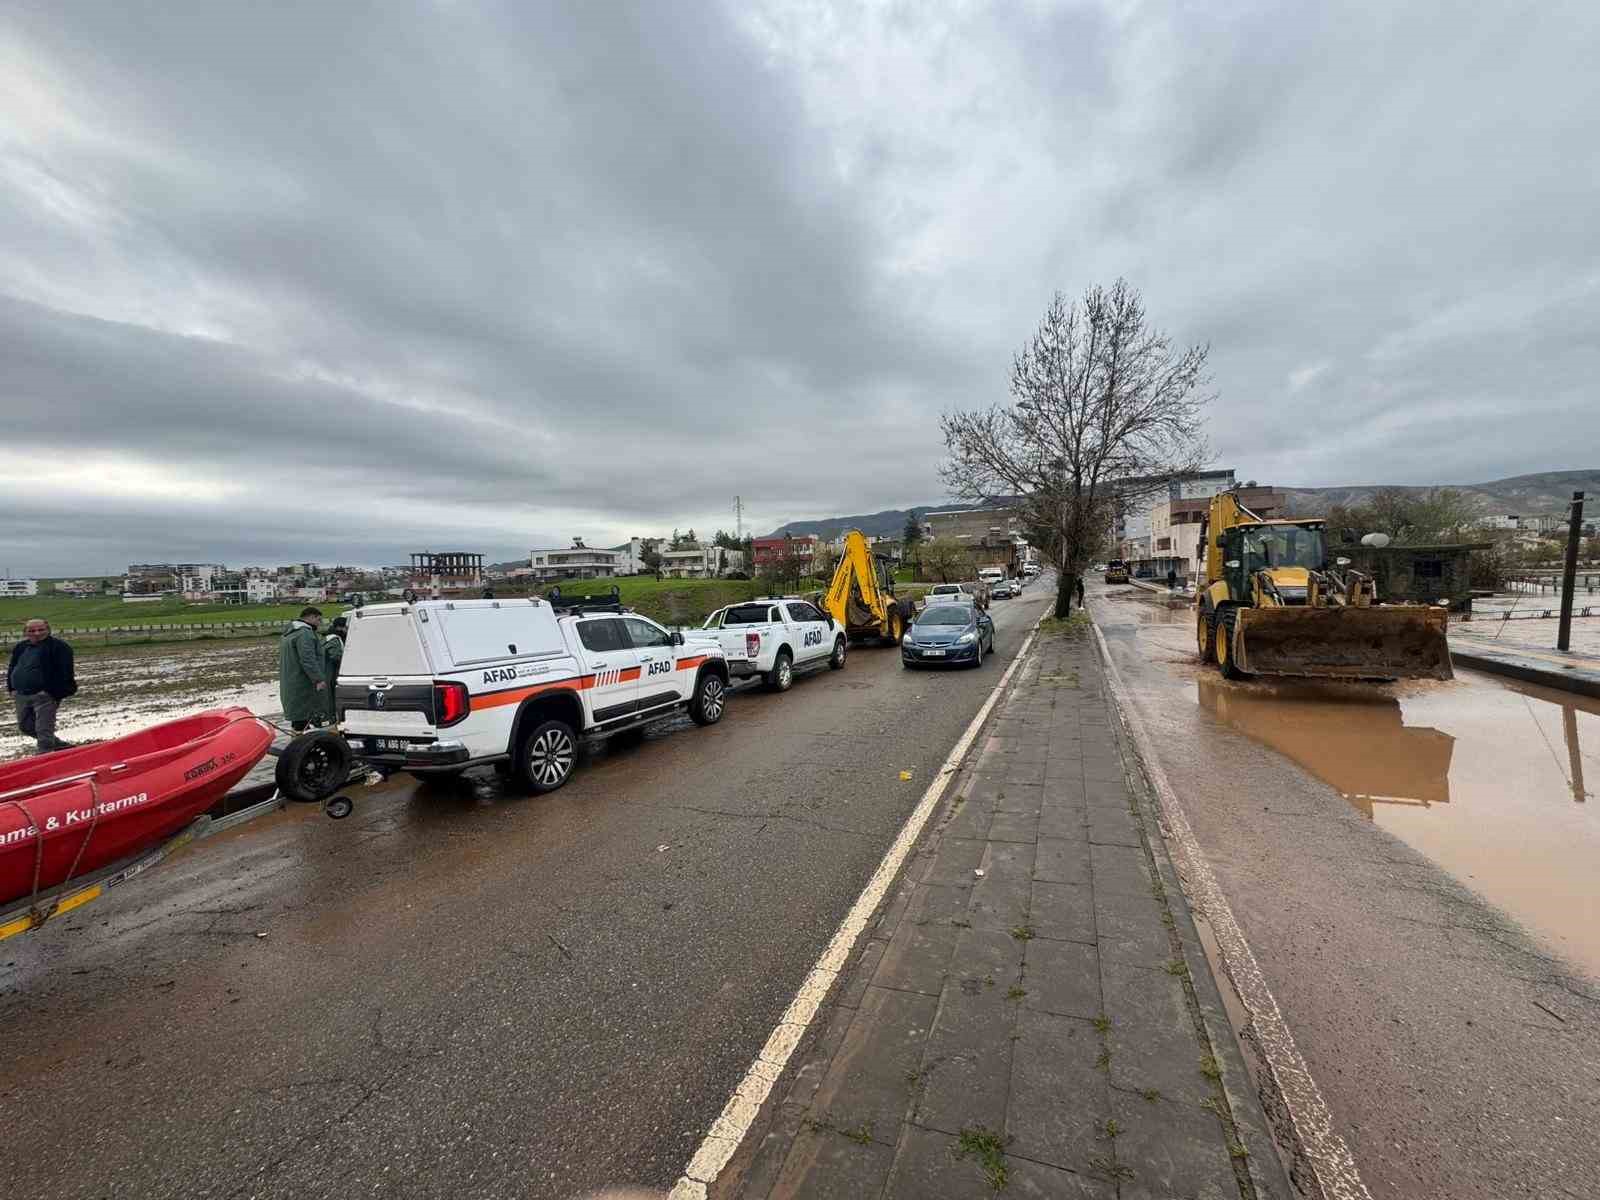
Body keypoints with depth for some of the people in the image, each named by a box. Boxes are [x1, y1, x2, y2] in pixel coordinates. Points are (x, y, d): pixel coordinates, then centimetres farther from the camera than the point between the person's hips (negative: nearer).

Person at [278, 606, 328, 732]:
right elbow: (308, 659, -27)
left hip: (290, 687, 10)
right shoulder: (304, 633, -15)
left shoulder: (290, 633, 21)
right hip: (303, 687, -10)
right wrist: (319, 679, -32)